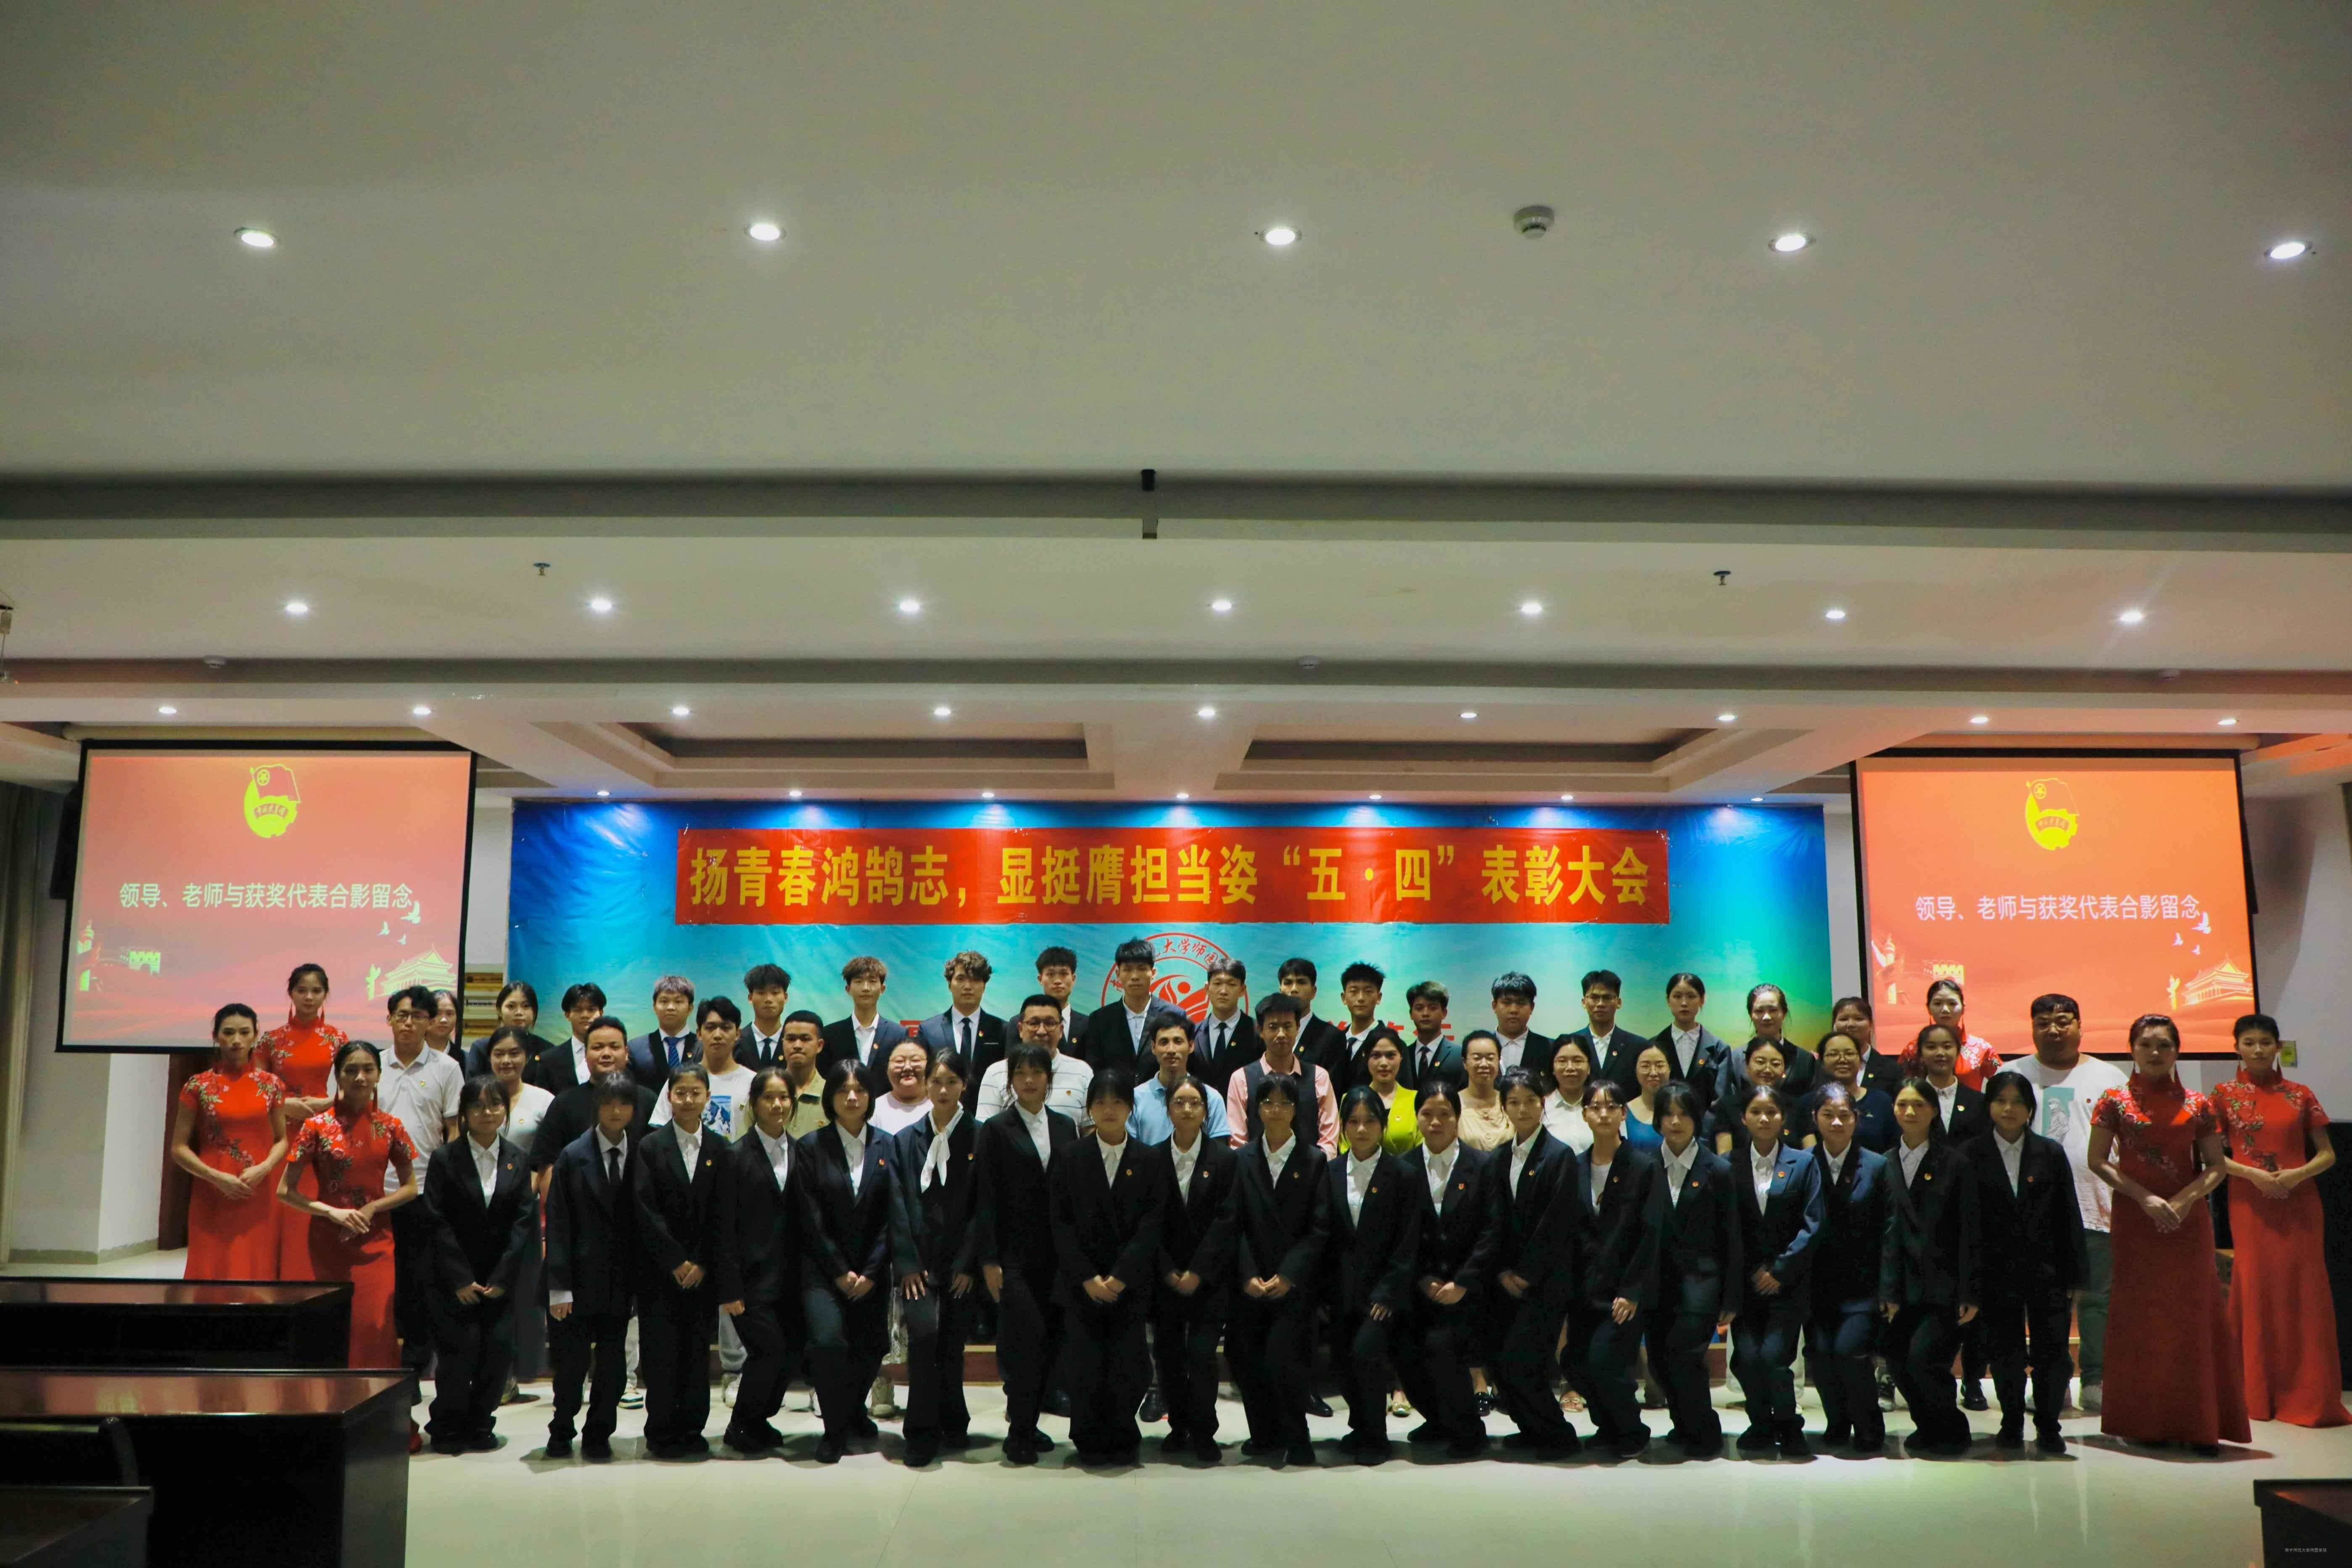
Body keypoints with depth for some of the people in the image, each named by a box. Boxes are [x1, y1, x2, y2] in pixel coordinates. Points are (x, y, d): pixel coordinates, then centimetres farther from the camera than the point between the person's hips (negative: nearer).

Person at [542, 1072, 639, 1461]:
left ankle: (598, 1435, 22)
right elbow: (558, 1225, -4)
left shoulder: (641, 1156, 2)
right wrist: (559, 1286, -10)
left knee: (613, 1363, 6)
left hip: (621, 1279, 2)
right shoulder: (573, 1156, -3)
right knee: (572, 1361, 3)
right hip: (581, 1278, -2)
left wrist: (641, 1279, 1)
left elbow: (643, 1221, 5)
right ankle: (562, 1432, 24)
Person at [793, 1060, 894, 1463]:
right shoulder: (811, 1147, -1)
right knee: (829, 1341, -19)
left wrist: (870, 1273, -6)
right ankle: (835, 1430, 1)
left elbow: (890, 1218, 2)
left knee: (871, 1347, 3)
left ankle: (854, 1415, 33)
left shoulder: (886, 1148, 4)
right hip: (822, 1269, -2)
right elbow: (811, 1219, -4)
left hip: (872, 1270, 2)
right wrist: (840, 1272, -8)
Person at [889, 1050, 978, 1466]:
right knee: (924, 1332, -17)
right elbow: (899, 1205, 4)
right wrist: (907, 1264, -4)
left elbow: (983, 1207, 0)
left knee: (952, 1345, 2)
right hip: (919, 1260, 0)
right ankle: (923, 1433, -7)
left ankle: (953, 1427, 23)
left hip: (960, 1262, 0)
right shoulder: (906, 1139, 7)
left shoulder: (980, 1138, 2)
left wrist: (968, 1264, -6)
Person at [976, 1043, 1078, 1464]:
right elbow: (985, 1198, -3)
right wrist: (989, 1260, -9)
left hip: (1056, 1251, 4)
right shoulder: (995, 1130, 0)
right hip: (1014, 1251, -4)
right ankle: (1019, 1433, -2)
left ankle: (1027, 1424, 18)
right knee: (1028, 1334, -13)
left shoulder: (1065, 1127, 12)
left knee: (1052, 1338, 3)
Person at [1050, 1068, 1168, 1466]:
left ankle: (1121, 1439, 15)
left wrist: (1122, 1276, -11)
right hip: (1081, 1282, 0)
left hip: (1131, 1283, 0)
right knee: (1085, 1365, -4)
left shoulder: (1150, 1160, 5)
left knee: (1129, 1366, -4)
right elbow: (1061, 1223, 1)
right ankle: (1090, 1442, 14)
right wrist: (1087, 1278, -8)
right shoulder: (1070, 1158, 5)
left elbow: (1152, 1223, -1)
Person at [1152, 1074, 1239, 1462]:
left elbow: (1226, 1222, -4)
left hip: (1208, 1278, -2)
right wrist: (1168, 1272, -5)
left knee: (1201, 1354, -8)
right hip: (1165, 1277, 2)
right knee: (1167, 1354, 1)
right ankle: (1178, 1427, 18)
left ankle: (1203, 1433, 6)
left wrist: (1197, 1273, -9)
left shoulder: (1225, 1158, -1)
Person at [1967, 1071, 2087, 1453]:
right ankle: (2012, 1426, 23)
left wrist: (2072, 1277, 0)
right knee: (2005, 1355, 7)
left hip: (2046, 1273, 1)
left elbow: (2069, 1218, 4)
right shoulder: (1974, 1157, 0)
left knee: (2052, 1354, 1)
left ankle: (2048, 1428, 18)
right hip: (1997, 1274, -1)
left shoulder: (2051, 1154, 4)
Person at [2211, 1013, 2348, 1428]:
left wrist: (2299, 1174, -11)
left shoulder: (2300, 1095, 9)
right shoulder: (2224, 1094, 4)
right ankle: (2261, 1395, 8)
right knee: (2256, 1290, 0)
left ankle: (2309, 1397, 8)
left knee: (2304, 1292, 0)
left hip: (2299, 1203, 2)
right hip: (2250, 1204, -1)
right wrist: (2252, 1174, -15)